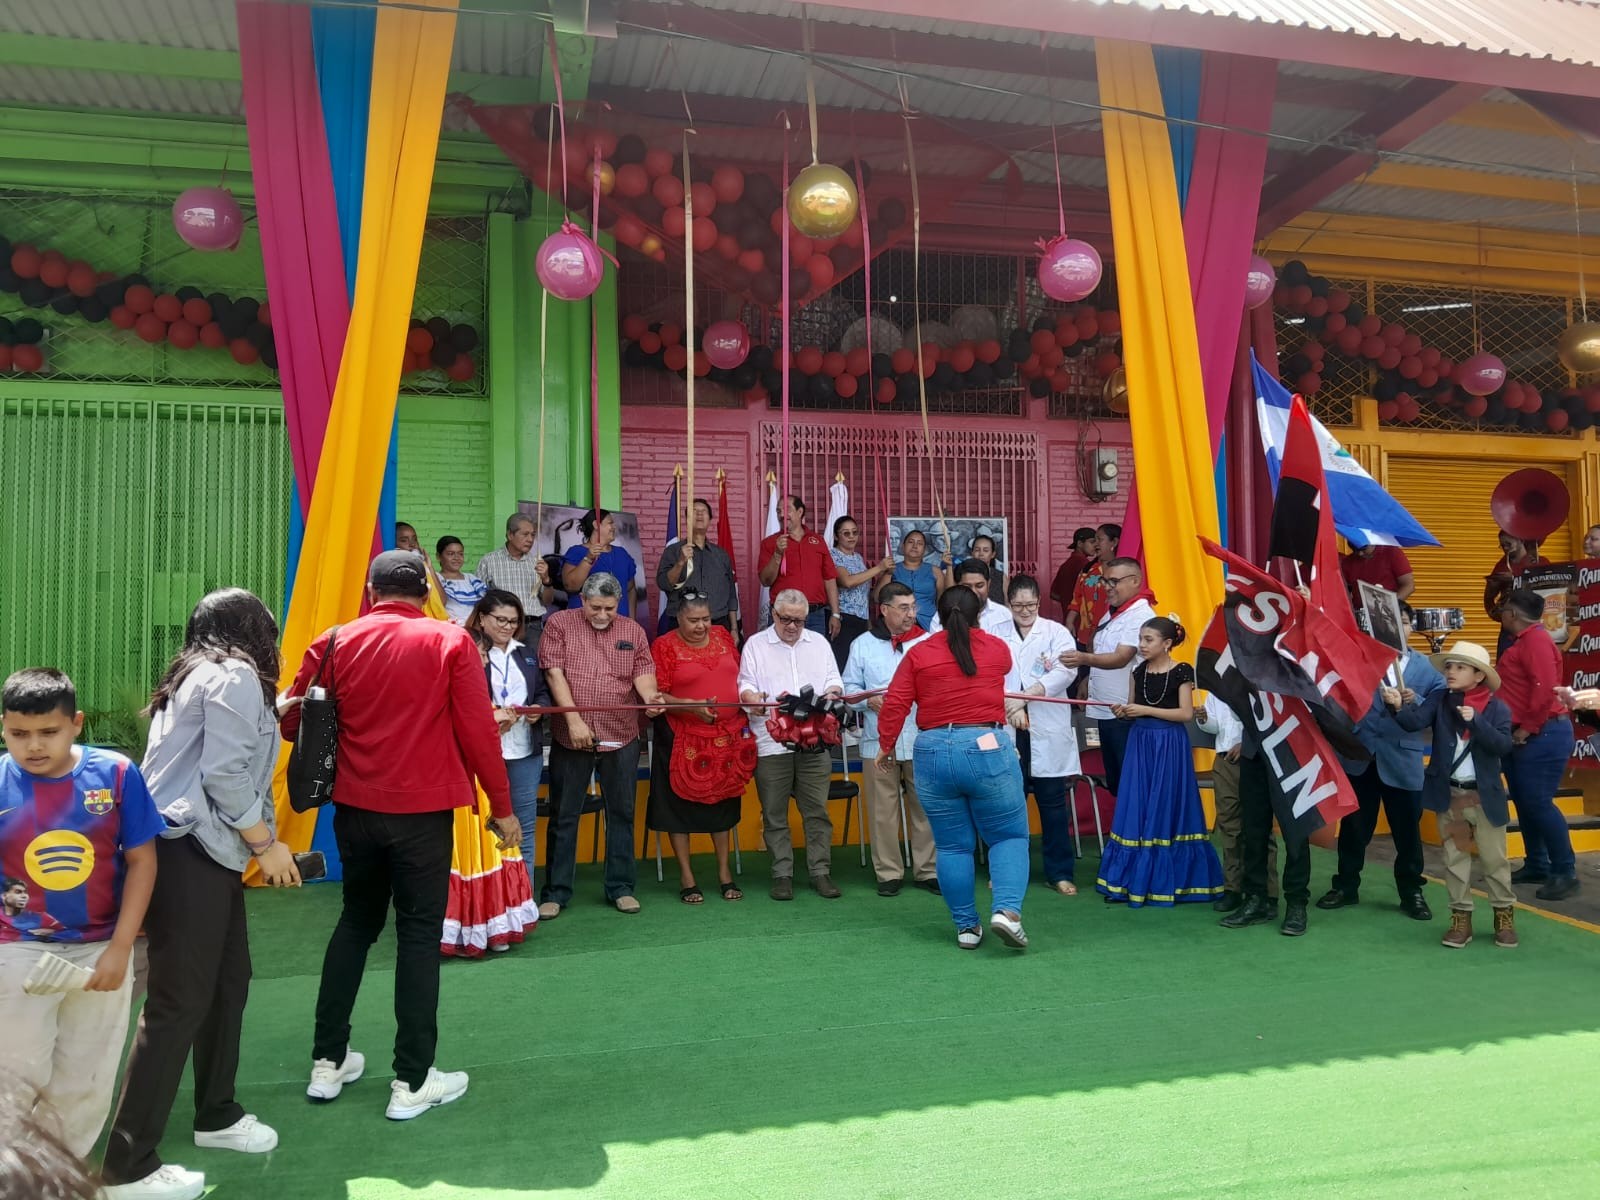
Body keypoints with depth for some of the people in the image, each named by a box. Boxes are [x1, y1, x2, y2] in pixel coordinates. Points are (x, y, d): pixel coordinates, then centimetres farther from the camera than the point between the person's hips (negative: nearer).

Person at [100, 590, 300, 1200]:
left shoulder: (198, 674, 19)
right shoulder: (236, 676, -11)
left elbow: (210, 762, 13)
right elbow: (225, 776, -17)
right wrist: (265, 843, -9)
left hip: (204, 852, 10)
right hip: (191, 856, -10)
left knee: (228, 980, 16)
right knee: (179, 1001, -5)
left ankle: (216, 1115, 30)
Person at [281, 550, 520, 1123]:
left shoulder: (334, 643, 0)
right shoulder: (451, 641, -8)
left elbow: (292, 723, 6)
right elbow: (478, 730, -10)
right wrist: (501, 806, -1)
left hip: (355, 807, 4)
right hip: (423, 808, -3)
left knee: (356, 921, 20)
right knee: (419, 932, 6)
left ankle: (328, 1062, 27)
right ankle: (412, 1082, 11)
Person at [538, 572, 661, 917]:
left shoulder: (633, 630, 7)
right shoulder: (559, 624, 0)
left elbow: (643, 671, 2)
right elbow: (554, 673, -7)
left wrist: (650, 697, -21)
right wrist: (574, 720, -14)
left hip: (621, 737, 2)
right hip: (570, 737, -2)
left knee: (621, 812, 9)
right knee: (563, 816, 6)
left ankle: (621, 888, 21)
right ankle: (556, 892, 16)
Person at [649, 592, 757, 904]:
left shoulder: (722, 636, 8)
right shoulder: (664, 646, -7)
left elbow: (739, 675, 17)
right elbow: (657, 696, -12)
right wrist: (691, 706, -25)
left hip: (728, 735, 4)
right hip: (684, 740, -4)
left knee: (723, 801, 12)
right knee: (681, 803, 4)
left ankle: (724, 871, 24)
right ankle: (686, 876, 16)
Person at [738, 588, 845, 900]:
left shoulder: (819, 643, 16)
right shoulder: (756, 645, 8)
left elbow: (834, 681, 17)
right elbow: (745, 685, 3)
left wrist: (831, 693, -6)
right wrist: (752, 698, -19)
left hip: (814, 740, 2)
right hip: (771, 742, -2)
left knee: (817, 810, 3)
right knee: (774, 813, 3)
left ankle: (820, 871, 13)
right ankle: (782, 874, 13)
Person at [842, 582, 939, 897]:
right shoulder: (863, 645, 7)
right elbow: (850, 687, 7)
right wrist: (868, 700, -11)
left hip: (921, 741, 0)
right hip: (878, 741, 0)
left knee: (924, 809, 5)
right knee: (883, 811, 4)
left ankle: (927, 870, 17)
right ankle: (888, 873, 15)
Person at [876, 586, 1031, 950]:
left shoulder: (918, 653, 3)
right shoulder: (997, 648, 5)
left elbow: (894, 705, 0)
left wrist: (886, 746, 12)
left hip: (932, 753, 1)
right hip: (987, 748, -1)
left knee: (952, 846, 12)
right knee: (1010, 836, 11)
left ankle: (966, 927, 18)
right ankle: (1007, 909, -9)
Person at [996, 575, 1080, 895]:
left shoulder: (1055, 632, 4)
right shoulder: (997, 635, 6)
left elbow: (1066, 671, -11)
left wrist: (1026, 696, -20)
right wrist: (1012, 708, -21)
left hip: (1047, 730, -1)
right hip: (1008, 730, 1)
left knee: (1053, 801, 5)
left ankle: (1059, 872, 15)